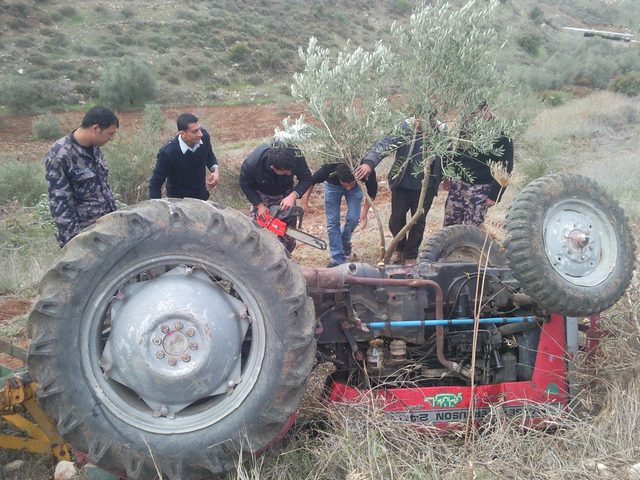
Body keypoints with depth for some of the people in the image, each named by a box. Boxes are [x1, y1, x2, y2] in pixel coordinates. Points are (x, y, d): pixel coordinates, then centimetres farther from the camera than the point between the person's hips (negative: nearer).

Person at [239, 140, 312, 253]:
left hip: (285, 195, 1)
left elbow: (306, 178, -20)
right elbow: (245, 184, -16)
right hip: (261, 197, -1)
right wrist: (259, 205, -22)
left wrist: (293, 196, -37)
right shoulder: (252, 163, -36)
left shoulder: (296, 157, -35)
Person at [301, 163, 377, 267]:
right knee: (333, 222, -8)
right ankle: (338, 260, 0)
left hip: (356, 187, 1)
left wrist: (364, 212, -17)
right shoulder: (329, 170, -42)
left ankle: (344, 241, 19)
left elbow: (372, 190, -15)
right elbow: (311, 181, -20)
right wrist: (305, 201, -20)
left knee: (353, 218, -13)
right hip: (333, 185, -1)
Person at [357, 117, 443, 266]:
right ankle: (400, 248, 39)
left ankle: (411, 255, 32)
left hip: (425, 188, 0)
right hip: (402, 185, 0)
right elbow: (385, 144, -26)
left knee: (418, 222, 11)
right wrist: (369, 162, -40)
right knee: (396, 219, 11)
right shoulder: (406, 128, -16)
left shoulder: (441, 132, -11)